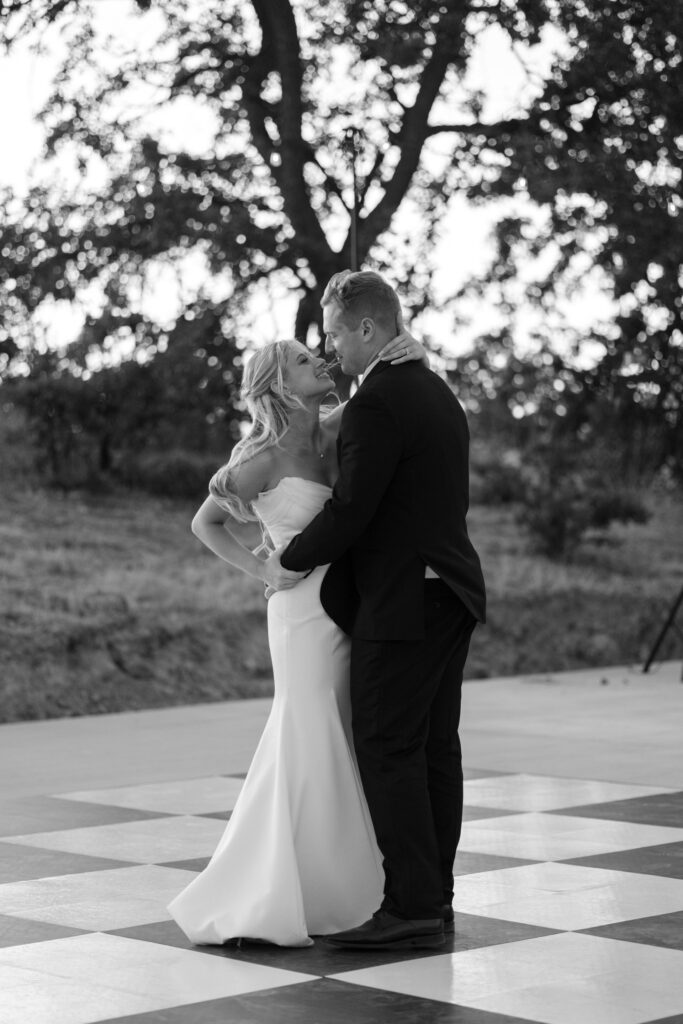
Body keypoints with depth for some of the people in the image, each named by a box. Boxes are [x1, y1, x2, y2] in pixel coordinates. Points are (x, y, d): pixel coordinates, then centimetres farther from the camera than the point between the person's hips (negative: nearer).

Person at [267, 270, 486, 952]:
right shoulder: (438, 392, 15)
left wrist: (289, 561, -4)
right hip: (450, 592, 10)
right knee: (435, 747, 11)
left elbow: (350, 510, -19)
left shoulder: (376, 403, -16)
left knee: (388, 750, -6)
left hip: (401, 605, -10)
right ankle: (434, 897, 17)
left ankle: (411, 907, -6)